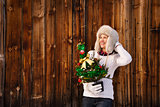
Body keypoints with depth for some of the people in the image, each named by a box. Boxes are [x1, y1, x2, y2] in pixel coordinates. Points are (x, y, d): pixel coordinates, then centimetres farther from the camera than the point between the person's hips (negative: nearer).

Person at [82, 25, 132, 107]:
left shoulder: (114, 57, 1)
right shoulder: (91, 54, 10)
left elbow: (127, 59, -20)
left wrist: (117, 45, -5)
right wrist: (88, 86, -10)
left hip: (105, 98, -3)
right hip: (88, 95, 3)